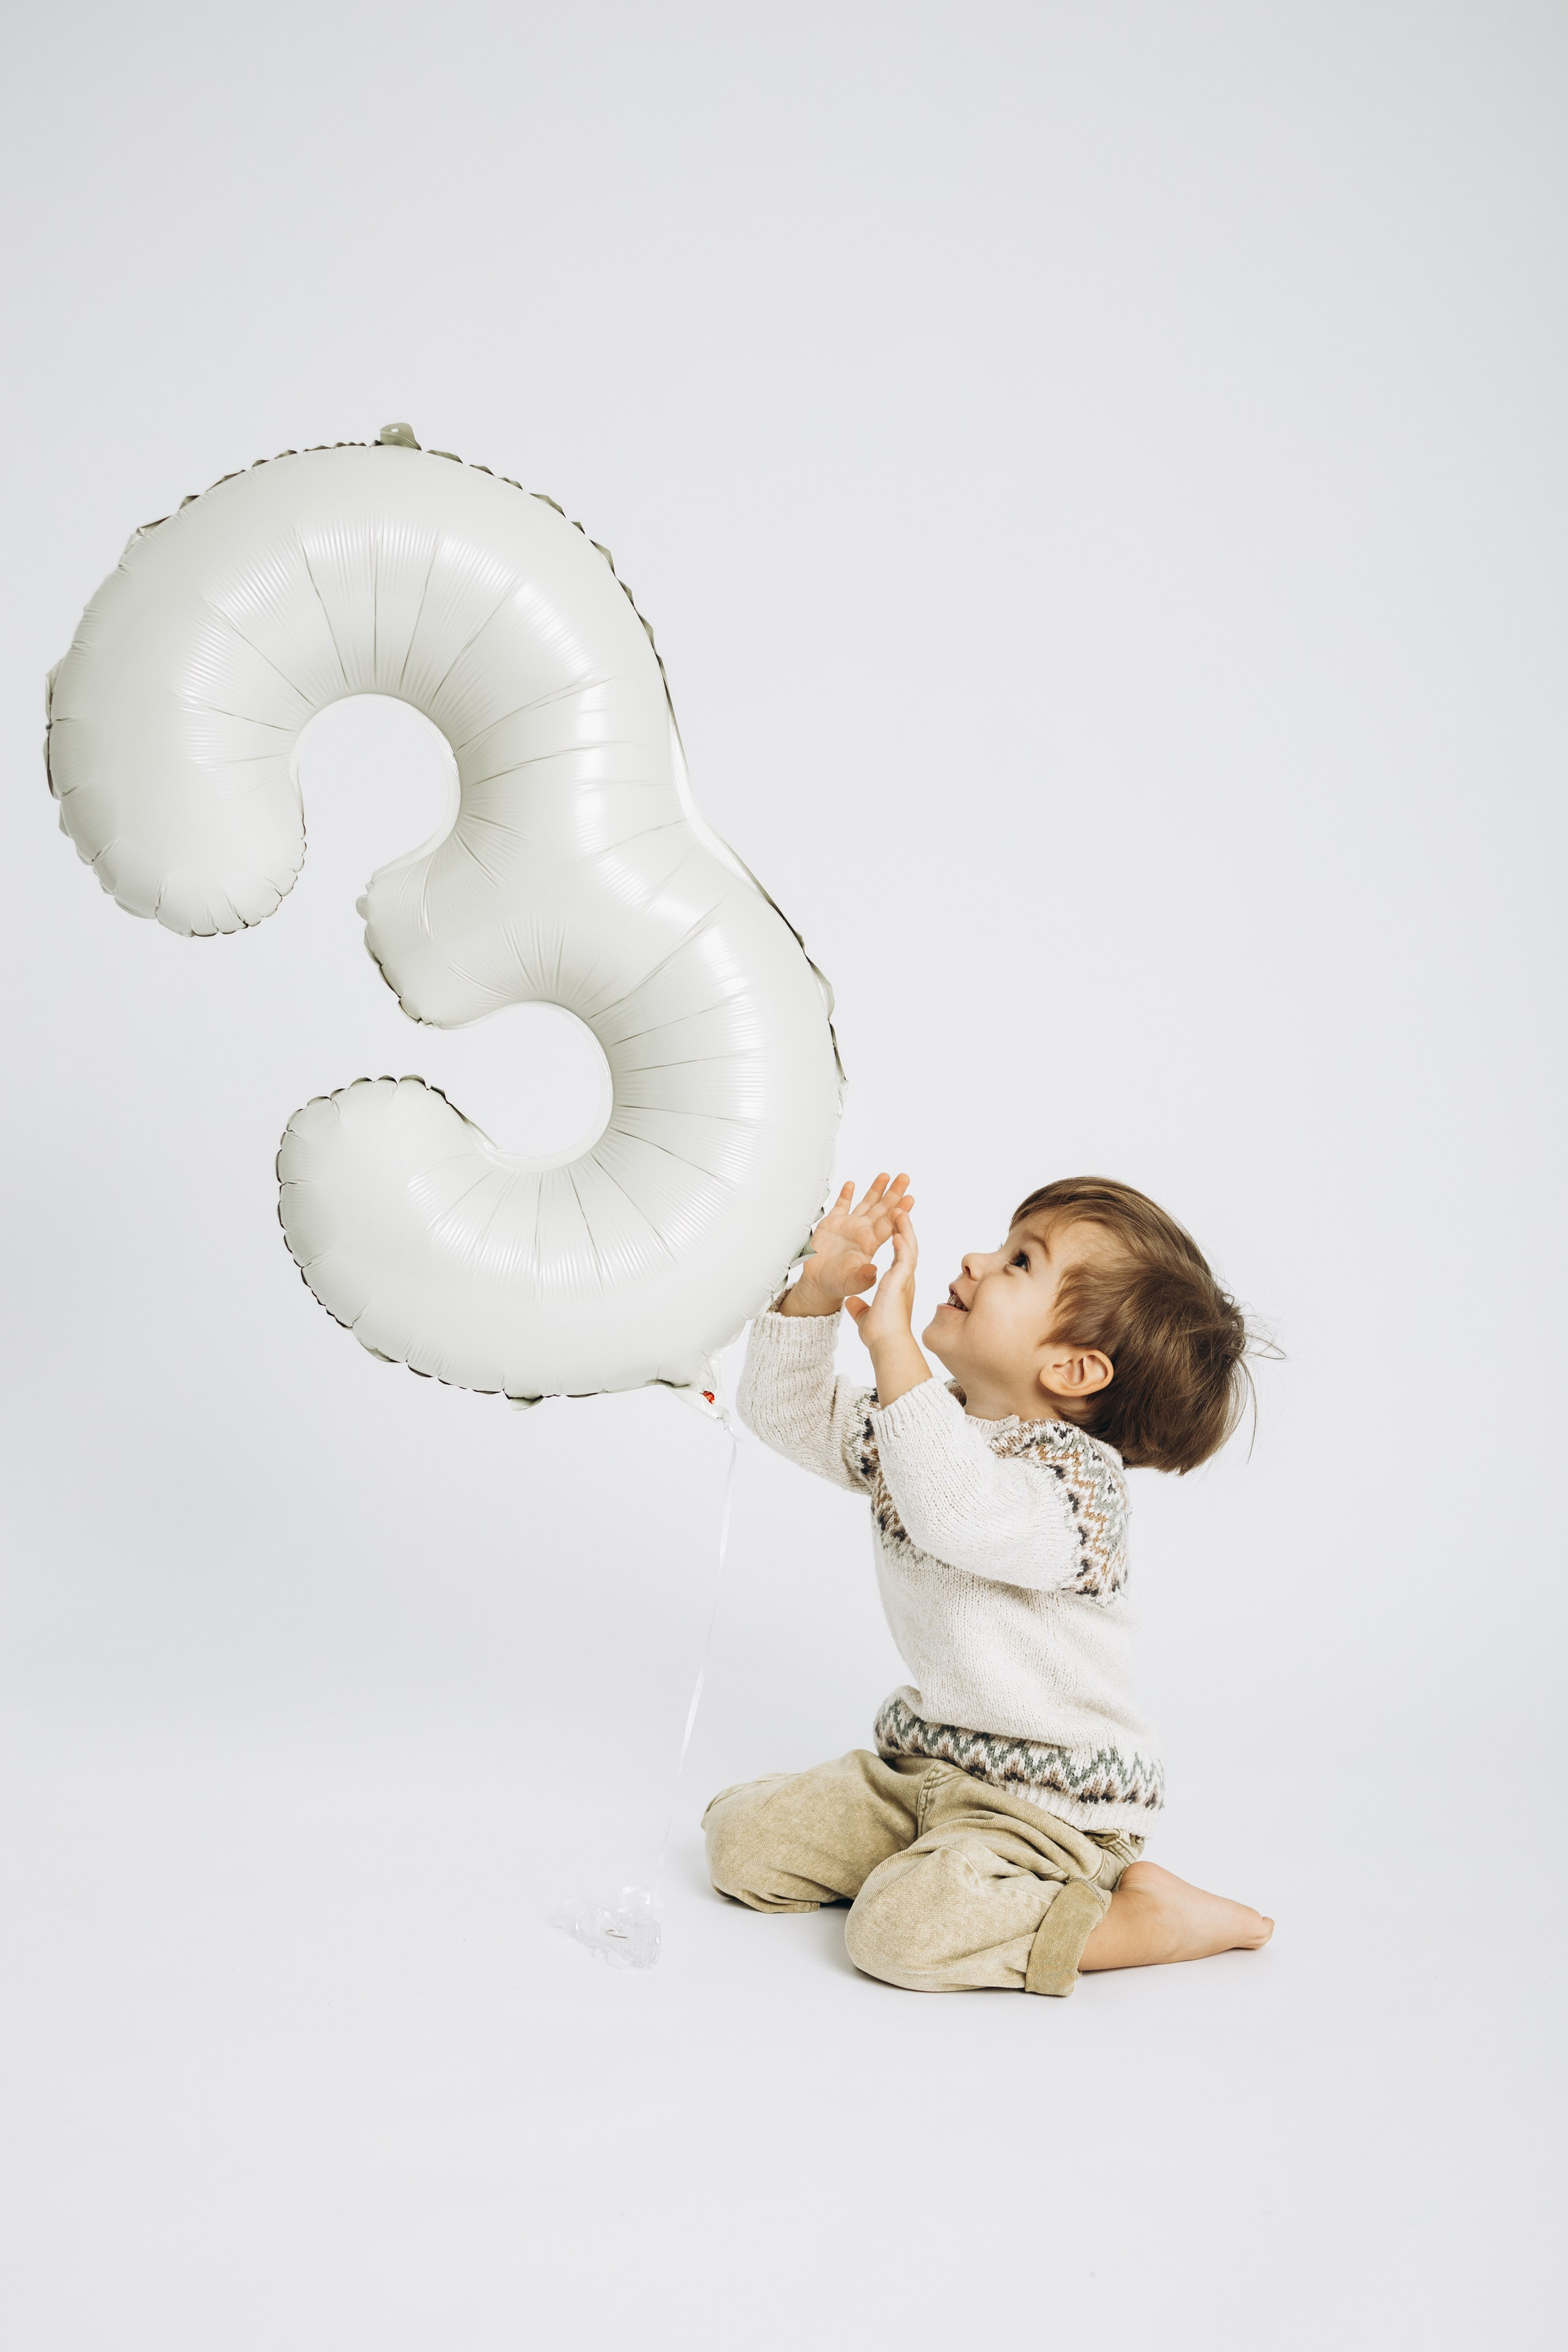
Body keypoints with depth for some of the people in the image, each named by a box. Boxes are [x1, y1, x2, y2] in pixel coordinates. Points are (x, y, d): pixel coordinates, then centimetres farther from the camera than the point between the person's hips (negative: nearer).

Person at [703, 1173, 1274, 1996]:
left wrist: (893, 1344, -43)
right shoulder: (926, 1426, 2)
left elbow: (957, 1514, -44)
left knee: (903, 1930, -28)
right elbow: (788, 1410, 6)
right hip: (923, 1756, 8)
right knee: (741, 1841, 1)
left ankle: (1149, 1916, -7)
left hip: (1055, 1801, -8)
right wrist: (818, 1291, -10)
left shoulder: (1079, 1479, -24)